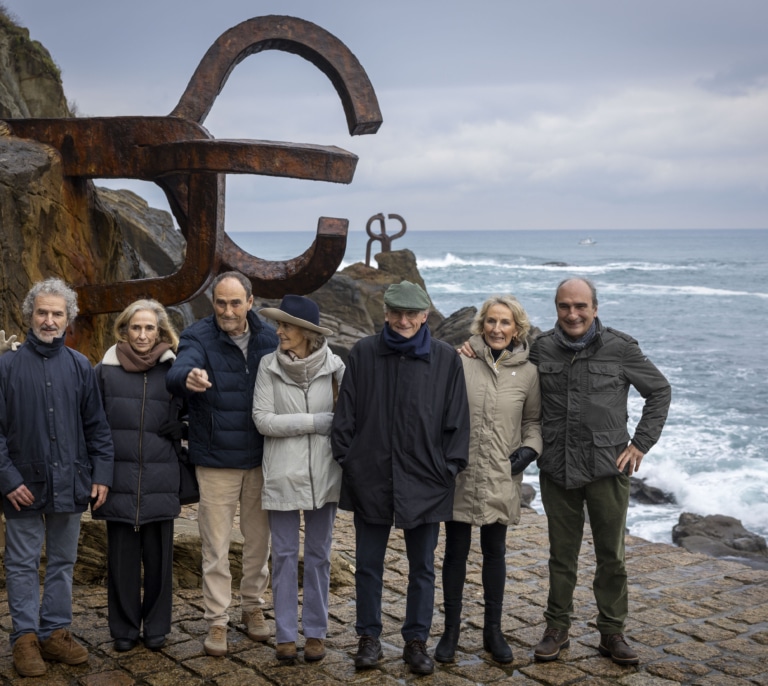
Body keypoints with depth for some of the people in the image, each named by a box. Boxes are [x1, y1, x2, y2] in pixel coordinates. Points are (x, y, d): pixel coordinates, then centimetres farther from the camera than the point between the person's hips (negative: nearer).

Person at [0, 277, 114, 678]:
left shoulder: (80, 367, 4)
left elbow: (97, 426, 7)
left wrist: (101, 473, 0)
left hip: (70, 482, 3)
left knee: (63, 562, 11)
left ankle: (56, 632, 22)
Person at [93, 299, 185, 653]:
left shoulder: (172, 370, 4)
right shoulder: (106, 370, 3)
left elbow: (186, 420, 12)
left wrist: (176, 429, -8)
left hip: (160, 481, 0)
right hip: (119, 480, 0)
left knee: (158, 556, 7)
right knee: (121, 556, 5)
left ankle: (156, 627, 21)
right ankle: (124, 629, 19)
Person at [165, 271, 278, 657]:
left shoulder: (270, 339, 0)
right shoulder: (198, 338, -10)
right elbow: (175, 375, -29)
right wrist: (188, 377, -55)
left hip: (261, 460, 3)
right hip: (216, 462, -3)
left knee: (259, 540, 15)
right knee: (216, 547, 4)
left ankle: (253, 606, 32)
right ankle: (217, 621, 17)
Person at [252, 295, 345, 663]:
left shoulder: (333, 365, -5)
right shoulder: (269, 366, -5)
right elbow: (263, 420, -10)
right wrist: (317, 421, -14)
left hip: (323, 474, 1)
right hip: (282, 475, 0)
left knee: (318, 554, 10)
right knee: (284, 556, 6)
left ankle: (316, 631, 21)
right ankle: (286, 634, 17)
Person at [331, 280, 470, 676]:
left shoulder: (446, 359, -1)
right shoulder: (362, 354, 0)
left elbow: (456, 419, 2)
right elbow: (345, 414, 4)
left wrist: (450, 468, -2)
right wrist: (346, 460, 0)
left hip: (424, 480, 0)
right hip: (370, 478, 1)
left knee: (422, 567, 10)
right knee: (368, 564, 10)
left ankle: (416, 641, 23)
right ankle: (368, 638, 25)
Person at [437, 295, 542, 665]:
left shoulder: (528, 372, 2)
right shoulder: (459, 362, -6)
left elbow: (534, 420, 13)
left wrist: (529, 448, -3)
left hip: (501, 478, 2)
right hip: (460, 474, -2)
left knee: (495, 551, 13)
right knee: (456, 551, 8)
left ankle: (493, 630, 27)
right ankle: (451, 630, 22)